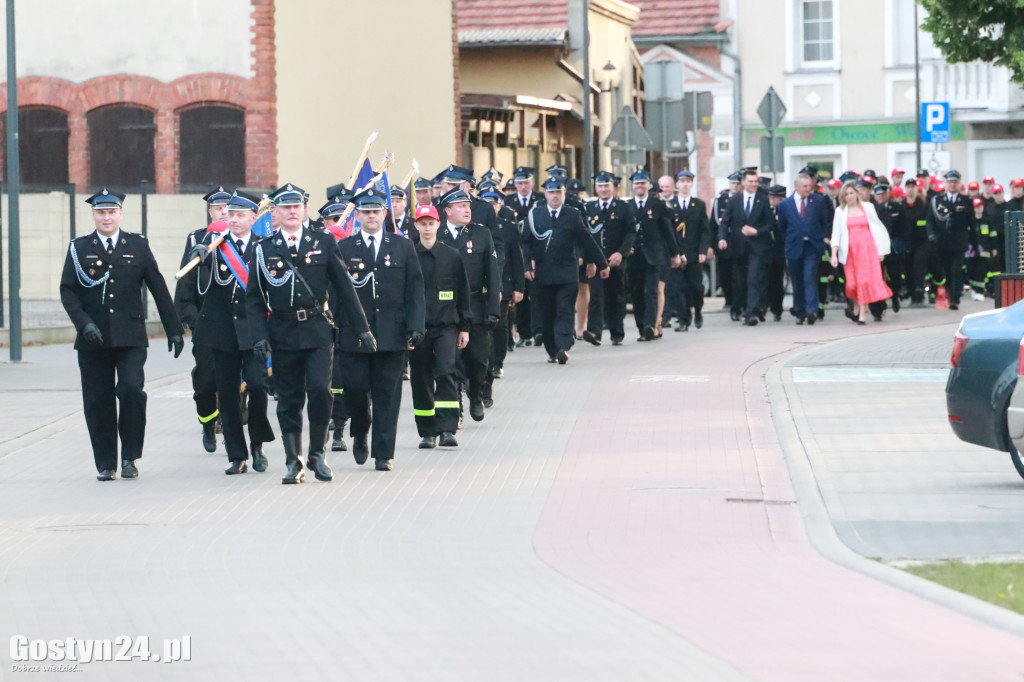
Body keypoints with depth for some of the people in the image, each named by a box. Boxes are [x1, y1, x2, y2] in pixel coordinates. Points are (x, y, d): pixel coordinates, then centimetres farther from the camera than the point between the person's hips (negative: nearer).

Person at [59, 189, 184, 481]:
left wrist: (174, 330, 7)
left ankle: (130, 456, -3)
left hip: (130, 337, -1)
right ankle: (106, 464, 13)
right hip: (93, 338, 1)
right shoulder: (79, 248, 7)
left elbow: (159, 289, 8)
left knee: (131, 390, -17)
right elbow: (68, 291, 2)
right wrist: (84, 323, -13)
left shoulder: (138, 246, 7)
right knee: (98, 401, 2)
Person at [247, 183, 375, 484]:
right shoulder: (264, 249, 5)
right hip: (282, 333, 1)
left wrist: (361, 327, 6)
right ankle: (293, 462, 12)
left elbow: (343, 286, 7)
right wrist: (259, 335, -5)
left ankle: (317, 453, 2)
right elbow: (254, 298, 6)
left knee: (320, 389, -14)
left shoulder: (323, 242, 5)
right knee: (289, 400, 3)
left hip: (318, 331, -1)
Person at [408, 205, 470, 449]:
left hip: (445, 325, -1)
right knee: (421, 380, 4)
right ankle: (427, 432, 13)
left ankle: (447, 429, -18)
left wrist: (464, 327, 7)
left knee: (446, 372, -15)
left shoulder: (452, 256, 5)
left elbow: (462, 292, 9)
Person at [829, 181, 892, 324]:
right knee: (852, 283, -3)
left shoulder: (867, 207, 6)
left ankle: (862, 314, -6)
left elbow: (877, 228, 9)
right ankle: (856, 307, 24)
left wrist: (880, 250, 5)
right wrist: (834, 255, -5)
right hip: (850, 250, 1)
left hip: (867, 248, -1)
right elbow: (836, 234, 5)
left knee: (866, 279, -9)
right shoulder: (840, 211, 7)